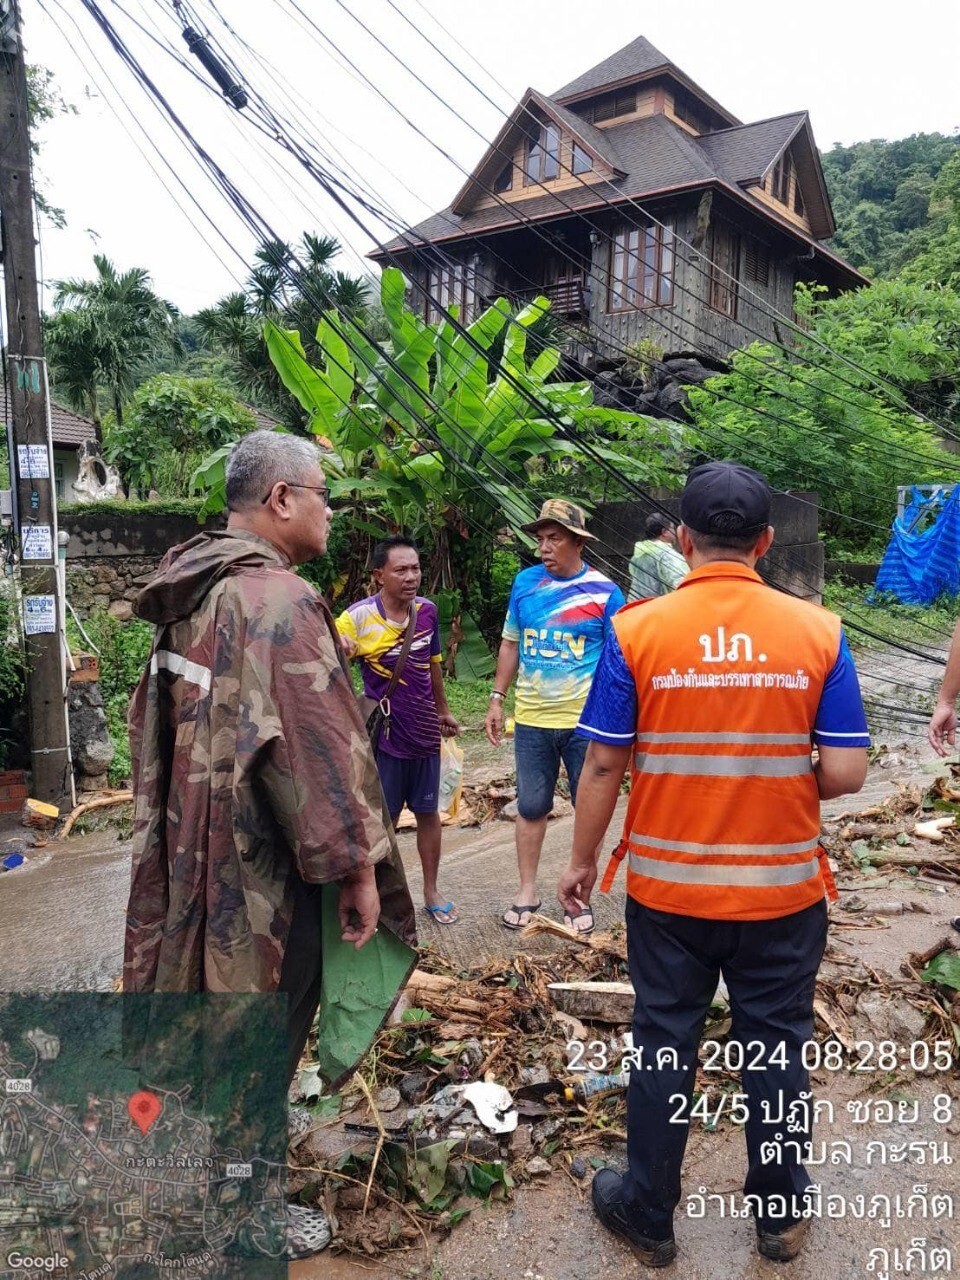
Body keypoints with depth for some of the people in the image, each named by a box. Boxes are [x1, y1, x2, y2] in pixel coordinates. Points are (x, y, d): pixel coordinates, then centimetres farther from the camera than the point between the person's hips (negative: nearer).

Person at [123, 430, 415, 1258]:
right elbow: (315, 749, -25)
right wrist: (357, 865, -17)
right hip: (263, 865, -9)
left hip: (194, 850, 9)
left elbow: (160, 726, 15)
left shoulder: (192, 596, 8)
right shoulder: (277, 600, -22)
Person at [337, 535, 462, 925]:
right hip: (384, 735, -4)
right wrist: (336, 648, -51)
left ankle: (431, 890, 33)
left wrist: (443, 710, 21)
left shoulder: (427, 610, -2)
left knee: (428, 812, 16)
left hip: (425, 732, 4)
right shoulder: (359, 616, -17)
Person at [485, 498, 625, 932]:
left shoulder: (604, 592, -6)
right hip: (531, 719, 3)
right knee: (531, 807, 11)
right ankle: (527, 891, 26)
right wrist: (497, 698, 9)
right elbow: (510, 643, 13)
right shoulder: (525, 582, 4)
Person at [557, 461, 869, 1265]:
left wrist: (582, 861, 4)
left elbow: (604, 765, -9)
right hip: (783, 888, 1)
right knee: (776, 1047, 19)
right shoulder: (818, 632, -8)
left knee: (664, 1045, 15)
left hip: (667, 886, 0)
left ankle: (648, 1213, 33)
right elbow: (845, 774, -9)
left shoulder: (636, 631, -11)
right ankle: (781, 1212, 38)